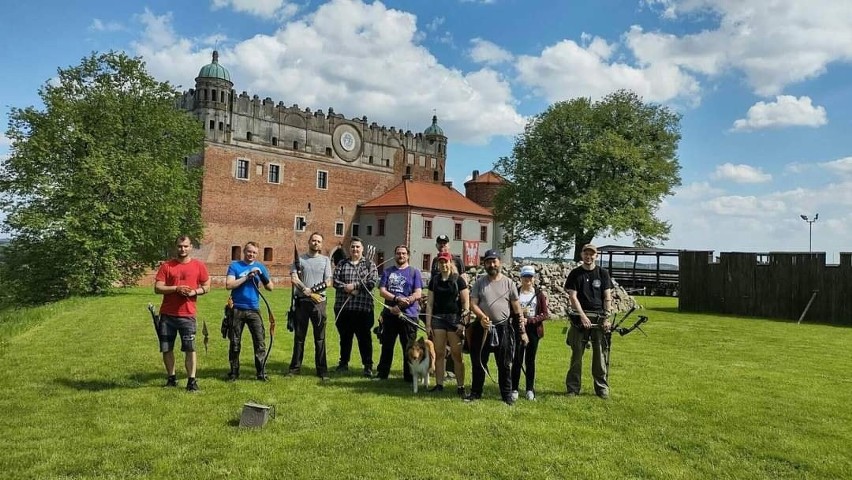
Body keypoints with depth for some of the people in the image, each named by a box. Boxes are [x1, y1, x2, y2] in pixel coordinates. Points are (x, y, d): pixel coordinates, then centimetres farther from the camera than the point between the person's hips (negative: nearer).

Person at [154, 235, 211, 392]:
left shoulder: (199, 265, 3)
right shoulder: (166, 266, 2)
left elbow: (207, 286, 7)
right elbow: (157, 288, -3)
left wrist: (194, 292, -11)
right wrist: (176, 288, -16)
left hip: (187, 315, -1)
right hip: (167, 315, 1)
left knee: (190, 348, -3)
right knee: (166, 349, 9)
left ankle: (192, 380, 2)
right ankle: (171, 378, 25)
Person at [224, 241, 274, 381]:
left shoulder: (260, 267, 8)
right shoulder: (235, 266, 3)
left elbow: (270, 287, 3)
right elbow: (229, 285, -10)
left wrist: (263, 276, -14)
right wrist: (246, 277, -16)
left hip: (254, 309, 1)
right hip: (237, 309, -1)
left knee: (260, 342, -4)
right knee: (234, 343, 8)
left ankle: (261, 373, 2)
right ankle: (234, 372, 21)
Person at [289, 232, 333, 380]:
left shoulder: (325, 260, 9)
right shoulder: (299, 258, 8)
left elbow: (328, 282, 2)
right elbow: (294, 278, -4)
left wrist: (312, 290, -12)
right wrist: (307, 291, -14)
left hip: (319, 301, 0)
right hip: (302, 301, 0)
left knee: (320, 337, 1)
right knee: (299, 336, 7)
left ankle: (322, 370, 5)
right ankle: (295, 367, 16)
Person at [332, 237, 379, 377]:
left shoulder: (370, 264, 6)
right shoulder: (342, 263, 13)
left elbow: (373, 282, -7)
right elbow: (335, 280, 2)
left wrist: (354, 285, -12)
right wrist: (347, 288, -15)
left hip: (363, 307, -2)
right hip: (342, 307, 3)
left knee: (364, 337, 0)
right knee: (344, 337, 13)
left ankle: (368, 365, 7)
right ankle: (343, 363, 25)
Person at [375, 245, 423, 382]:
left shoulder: (414, 271, 3)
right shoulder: (388, 272, 11)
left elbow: (417, 294, -6)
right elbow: (382, 291, 0)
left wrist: (399, 307, -14)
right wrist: (397, 298, -18)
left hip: (409, 315, -2)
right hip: (389, 315, 2)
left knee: (408, 347, 4)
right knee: (386, 345, 11)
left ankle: (409, 375, 15)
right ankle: (382, 373, 23)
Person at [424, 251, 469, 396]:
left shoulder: (458, 280, 0)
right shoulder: (434, 280, 10)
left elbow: (466, 302, -2)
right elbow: (430, 303, 10)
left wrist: (463, 322, -10)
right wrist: (428, 324, 5)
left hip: (454, 318, -3)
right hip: (437, 319, 3)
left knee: (456, 354, -1)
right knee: (439, 353, 6)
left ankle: (460, 386, 5)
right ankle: (439, 384, 14)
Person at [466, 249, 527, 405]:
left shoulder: (508, 282, 1)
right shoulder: (479, 282, 2)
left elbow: (517, 308, 3)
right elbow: (473, 304, -2)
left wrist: (522, 330, 1)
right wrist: (482, 316, -21)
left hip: (503, 328, -1)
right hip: (482, 327, 1)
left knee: (504, 364, 6)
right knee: (478, 362, 9)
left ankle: (507, 394, 18)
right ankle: (475, 392, 22)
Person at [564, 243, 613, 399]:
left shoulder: (603, 273, 7)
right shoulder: (575, 274, 3)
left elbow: (607, 297, 4)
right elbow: (573, 297, -4)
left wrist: (607, 318, -7)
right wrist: (583, 316, -14)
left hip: (599, 318, 1)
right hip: (580, 317, -1)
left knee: (600, 354, 3)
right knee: (577, 354, 2)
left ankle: (602, 388, 13)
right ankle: (573, 388, 10)